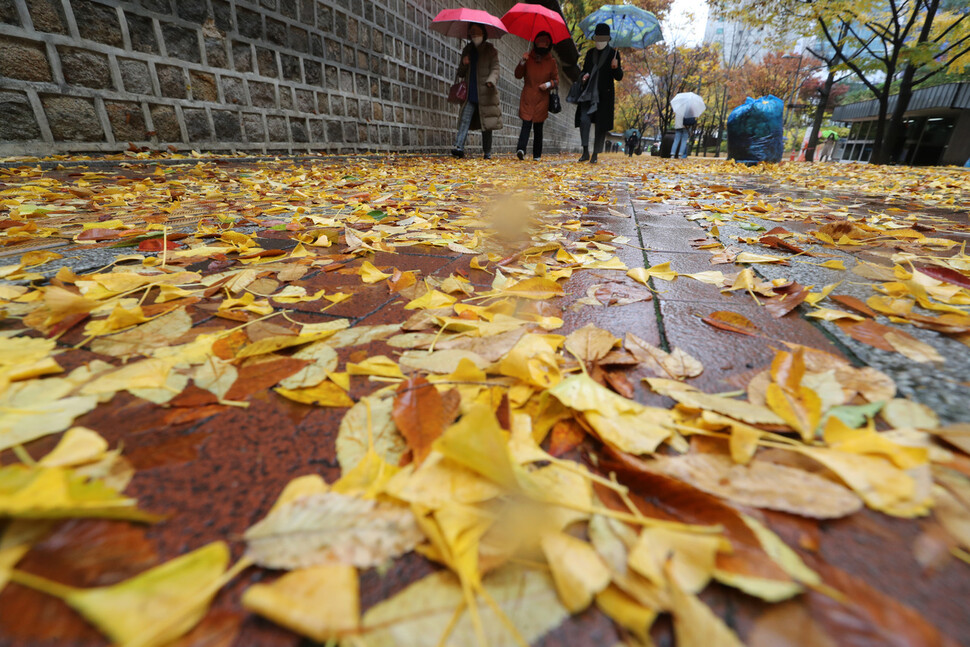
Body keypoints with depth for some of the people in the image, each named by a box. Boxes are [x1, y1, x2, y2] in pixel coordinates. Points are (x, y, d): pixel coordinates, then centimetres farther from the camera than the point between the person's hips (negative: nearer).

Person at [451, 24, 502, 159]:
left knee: (486, 123, -1)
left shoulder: (490, 50, 6)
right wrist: (464, 64, -3)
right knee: (465, 120, -13)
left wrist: (491, 81, -25)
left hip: (485, 94, -3)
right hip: (470, 94, 3)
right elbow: (461, 73, 20)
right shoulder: (467, 50, 18)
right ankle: (459, 147, -22)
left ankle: (487, 152, 7)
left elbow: (495, 68, -4)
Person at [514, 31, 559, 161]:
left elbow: (556, 80, 11)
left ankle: (537, 154, 8)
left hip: (542, 99, 1)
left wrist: (548, 84, -9)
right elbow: (518, 75, 5)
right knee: (526, 124, -16)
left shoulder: (551, 62, 10)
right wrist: (522, 62, -11)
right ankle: (521, 149, -28)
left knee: (538, 127, 3)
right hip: (527, 98, -1)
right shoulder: (528, 58, 9)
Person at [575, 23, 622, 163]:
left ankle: (595, 154, 6)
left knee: (601, 125, -2)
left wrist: (616, 67, -20)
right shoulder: (590, 53, 15)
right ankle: (585, 152, -11)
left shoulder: (614, 54, 5)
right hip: (588, 93, 2)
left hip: (604, 94, -2)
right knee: (584, 120, -15)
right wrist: (584, 75, 0)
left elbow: (619, 77, 1)